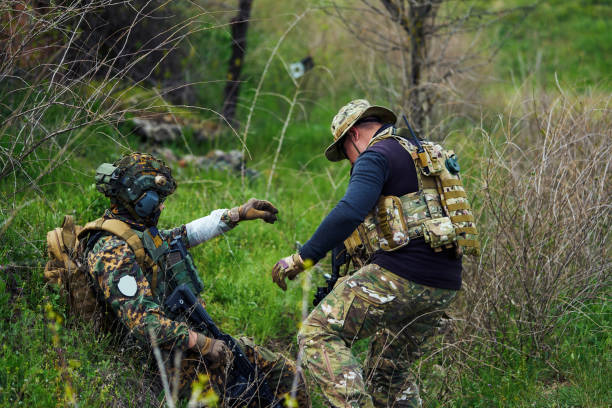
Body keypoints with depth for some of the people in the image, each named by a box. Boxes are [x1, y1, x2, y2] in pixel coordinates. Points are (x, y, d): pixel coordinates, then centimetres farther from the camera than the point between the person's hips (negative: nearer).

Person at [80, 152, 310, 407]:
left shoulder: (143, 233, 13)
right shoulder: (112, 251, -18)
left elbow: (186, 234, 32)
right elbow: (139, 320, -26)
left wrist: (238, 214, 31)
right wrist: (202, 343, -26)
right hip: (178, 359, -10)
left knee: (284, 371, 7)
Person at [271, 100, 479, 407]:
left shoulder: (376, 156, -3)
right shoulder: (427, 154, 25)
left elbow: (349, 213, -20)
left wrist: (301, 259, -19)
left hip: (398, 277, -9)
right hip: (442, 288, 9)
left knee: (318, 335, -8)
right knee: (389, 373, 19)